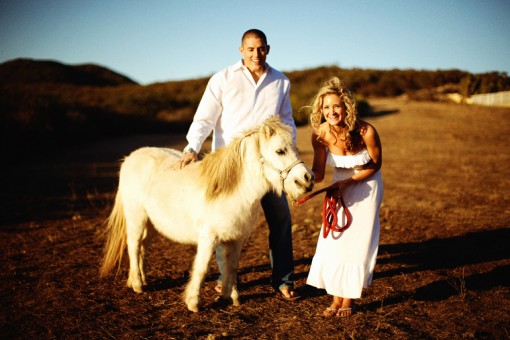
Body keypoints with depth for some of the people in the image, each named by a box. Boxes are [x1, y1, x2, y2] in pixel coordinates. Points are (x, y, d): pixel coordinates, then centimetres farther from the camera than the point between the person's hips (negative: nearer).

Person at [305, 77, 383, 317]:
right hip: (340, 184, 3)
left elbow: (375, 165, -11)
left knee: (357, 241, -1)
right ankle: (336, 299, 12)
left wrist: (348, 182, -21)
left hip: (366, 183, -3)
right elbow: (319, 172, -11)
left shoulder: (366, 131, -28)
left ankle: (348, 300, 12)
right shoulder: (320, 133, -18)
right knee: (332, 240, -1)